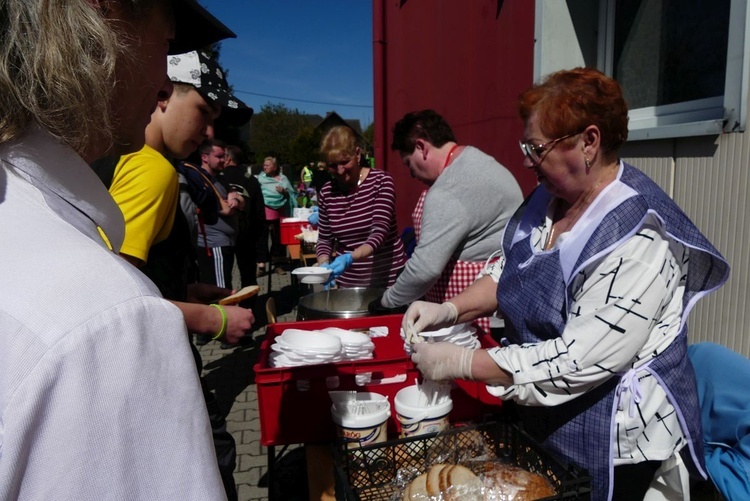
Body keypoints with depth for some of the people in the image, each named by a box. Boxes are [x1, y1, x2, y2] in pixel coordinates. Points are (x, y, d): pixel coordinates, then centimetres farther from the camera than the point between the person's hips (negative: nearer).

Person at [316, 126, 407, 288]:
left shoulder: (381, 181, -11)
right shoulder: (327, 192, 0)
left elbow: (379, 233, -20)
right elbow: (324, 239, 7)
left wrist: (350, 258, -36)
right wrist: (324, 265, -13)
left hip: (388, 279, -3)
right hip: (348, 282, 3)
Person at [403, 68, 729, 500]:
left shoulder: (636, 238, -28)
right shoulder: (550, 196, -3)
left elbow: (579, 360, -31)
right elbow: (510, 271, 8)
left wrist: (460, 362, -27)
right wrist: (450, 310, -9)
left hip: (615, 437, -7)